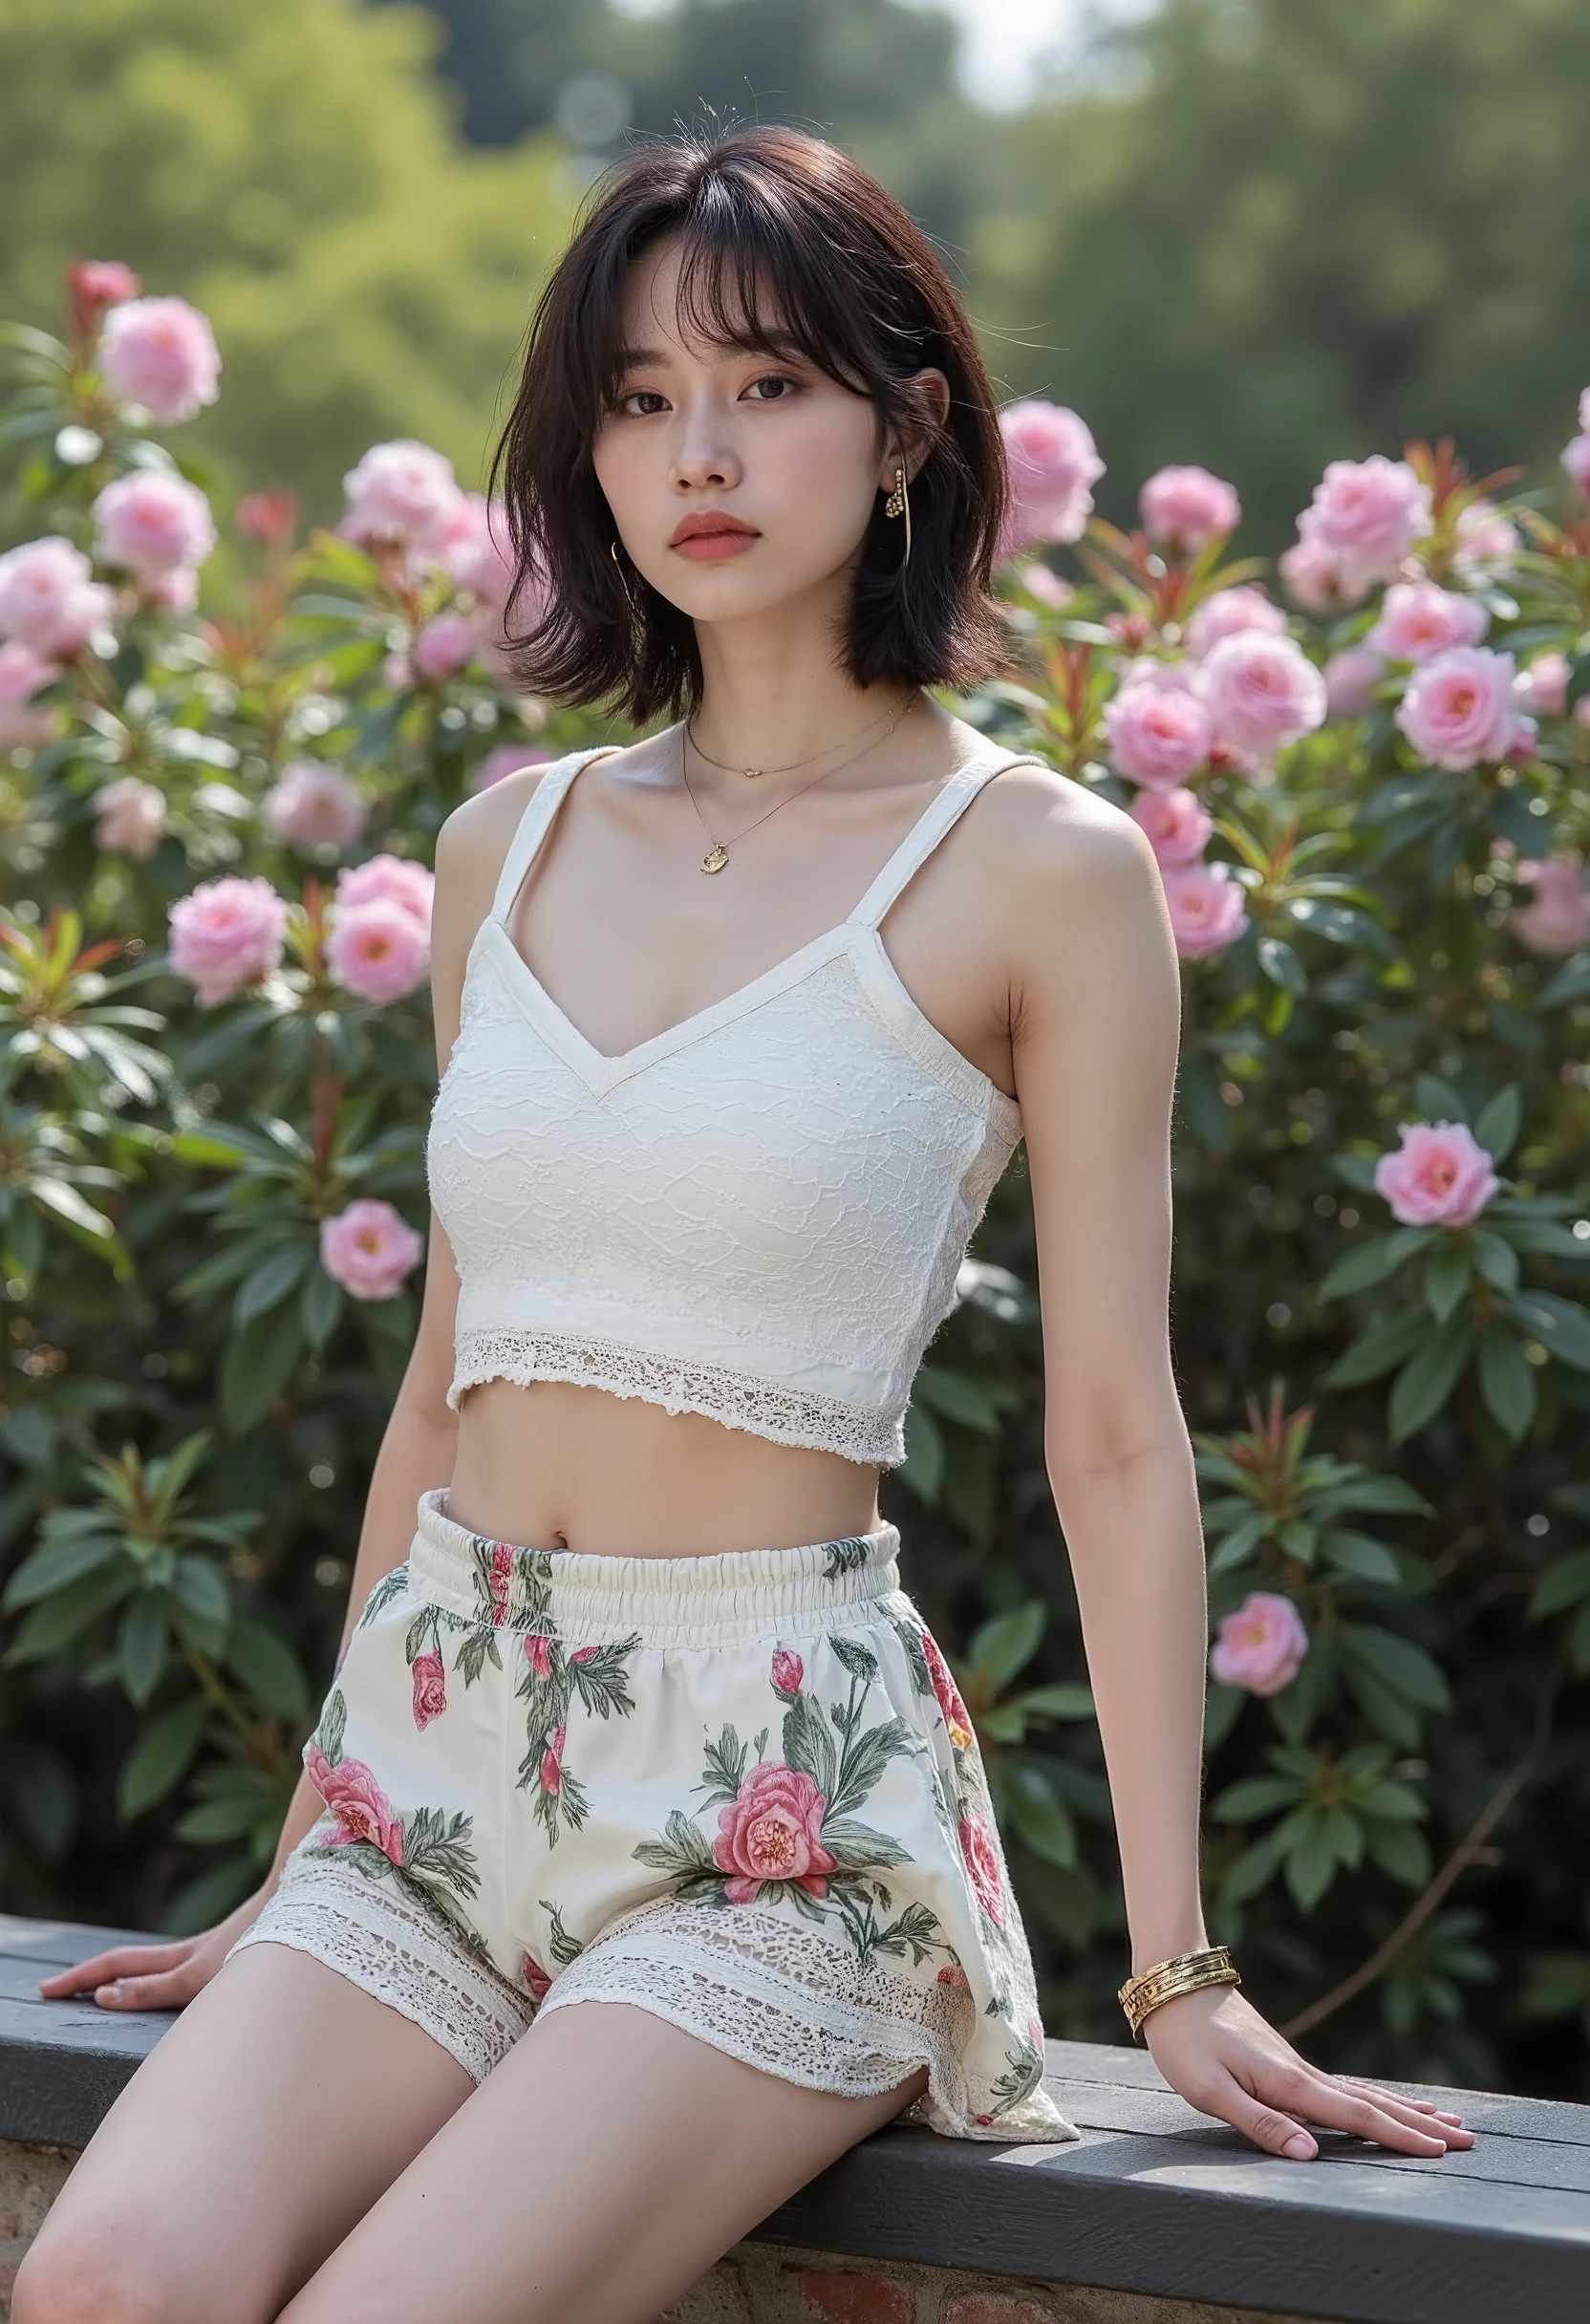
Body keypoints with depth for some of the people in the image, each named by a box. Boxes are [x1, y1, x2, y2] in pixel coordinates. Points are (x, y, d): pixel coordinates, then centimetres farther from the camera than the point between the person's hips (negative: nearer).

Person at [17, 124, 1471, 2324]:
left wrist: (1183, 1974, -6)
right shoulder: (510, 844, 10)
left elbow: (1116, 1445, -4)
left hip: (779, 1798, -4)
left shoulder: (1039, 871, -4)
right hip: (440, 1737, 4)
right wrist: (295, 1887, 19)